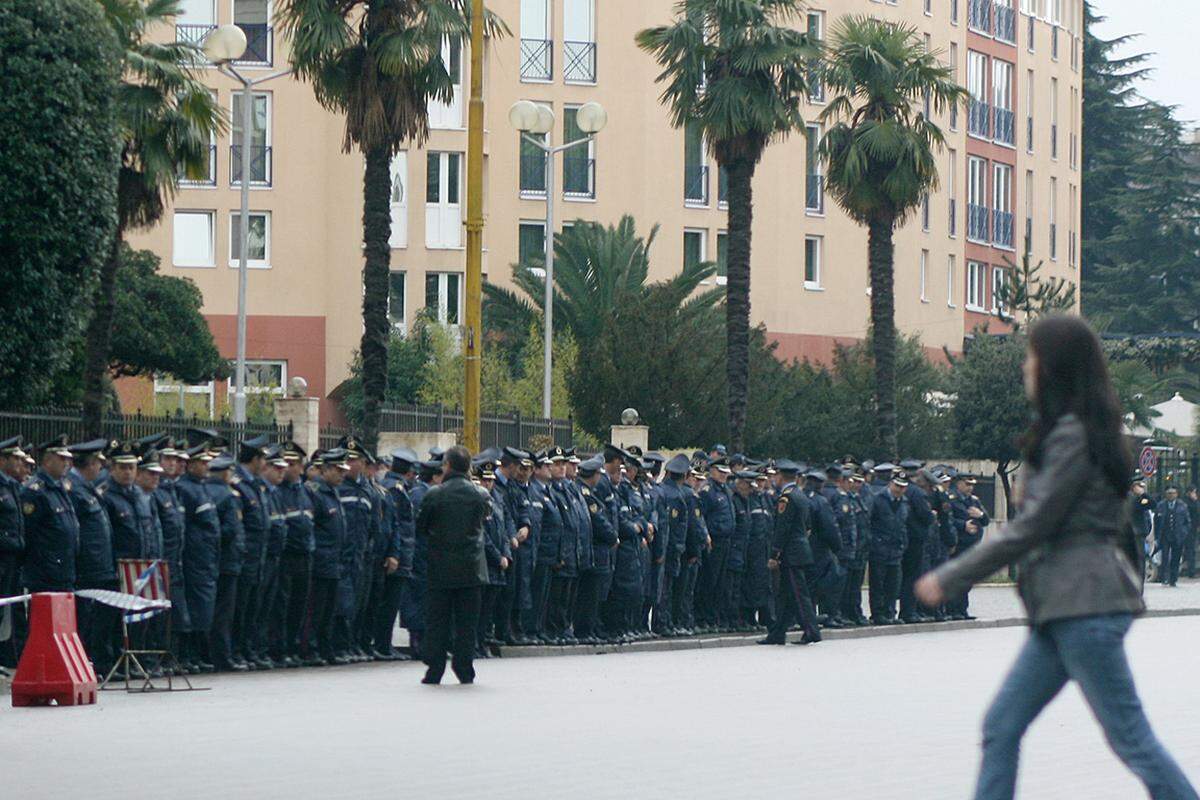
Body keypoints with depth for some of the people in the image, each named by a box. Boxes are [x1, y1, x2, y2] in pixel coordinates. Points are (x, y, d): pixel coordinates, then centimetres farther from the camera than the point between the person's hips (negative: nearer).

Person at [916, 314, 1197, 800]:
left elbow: (1031, 528, -15)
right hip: (1064, 607, 10)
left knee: (1130, 738, -7)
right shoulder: (1074, 430, 15)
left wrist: (949, 580, -9)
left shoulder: (1072, 436, -14)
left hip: (1085, 606, -10)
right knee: (1000, 728, 8)